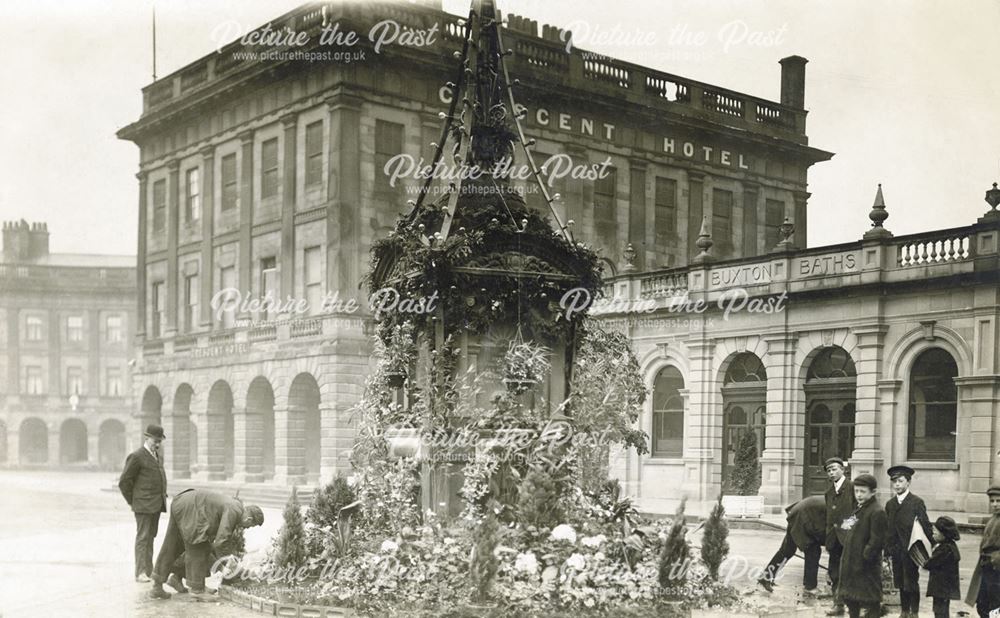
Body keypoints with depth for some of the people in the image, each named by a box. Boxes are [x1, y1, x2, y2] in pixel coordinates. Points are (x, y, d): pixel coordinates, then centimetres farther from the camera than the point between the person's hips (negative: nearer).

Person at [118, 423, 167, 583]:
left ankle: (149, 570, 14)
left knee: (151, 537, 10)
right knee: (143, 537, -7)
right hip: (144, 504, -8)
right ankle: (140, 572, -7)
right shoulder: (136, 456, -10)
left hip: (157, 504, 8)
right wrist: (132, 502, -4)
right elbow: (124, 482, -8)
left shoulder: (156, 455, 16)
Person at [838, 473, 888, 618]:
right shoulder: (858, 509, 13)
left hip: (867, 568, -9)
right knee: (851, 600, 19)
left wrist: (864, 557, -19)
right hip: (851, 565, 9)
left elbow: (877, 541, -20)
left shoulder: (877, 512, -17)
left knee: (870, 605, 0)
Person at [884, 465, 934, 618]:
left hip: (911, 549, -5)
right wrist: (887, 550, 8)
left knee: (912, 582, 1)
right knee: (901, 583, 11)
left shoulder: (917, 502, -6)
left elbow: (926, 525, -8)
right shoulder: (890, 504, 9)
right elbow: (888, 529, 10)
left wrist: (929, 547, -11)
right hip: (896, 550, 5)